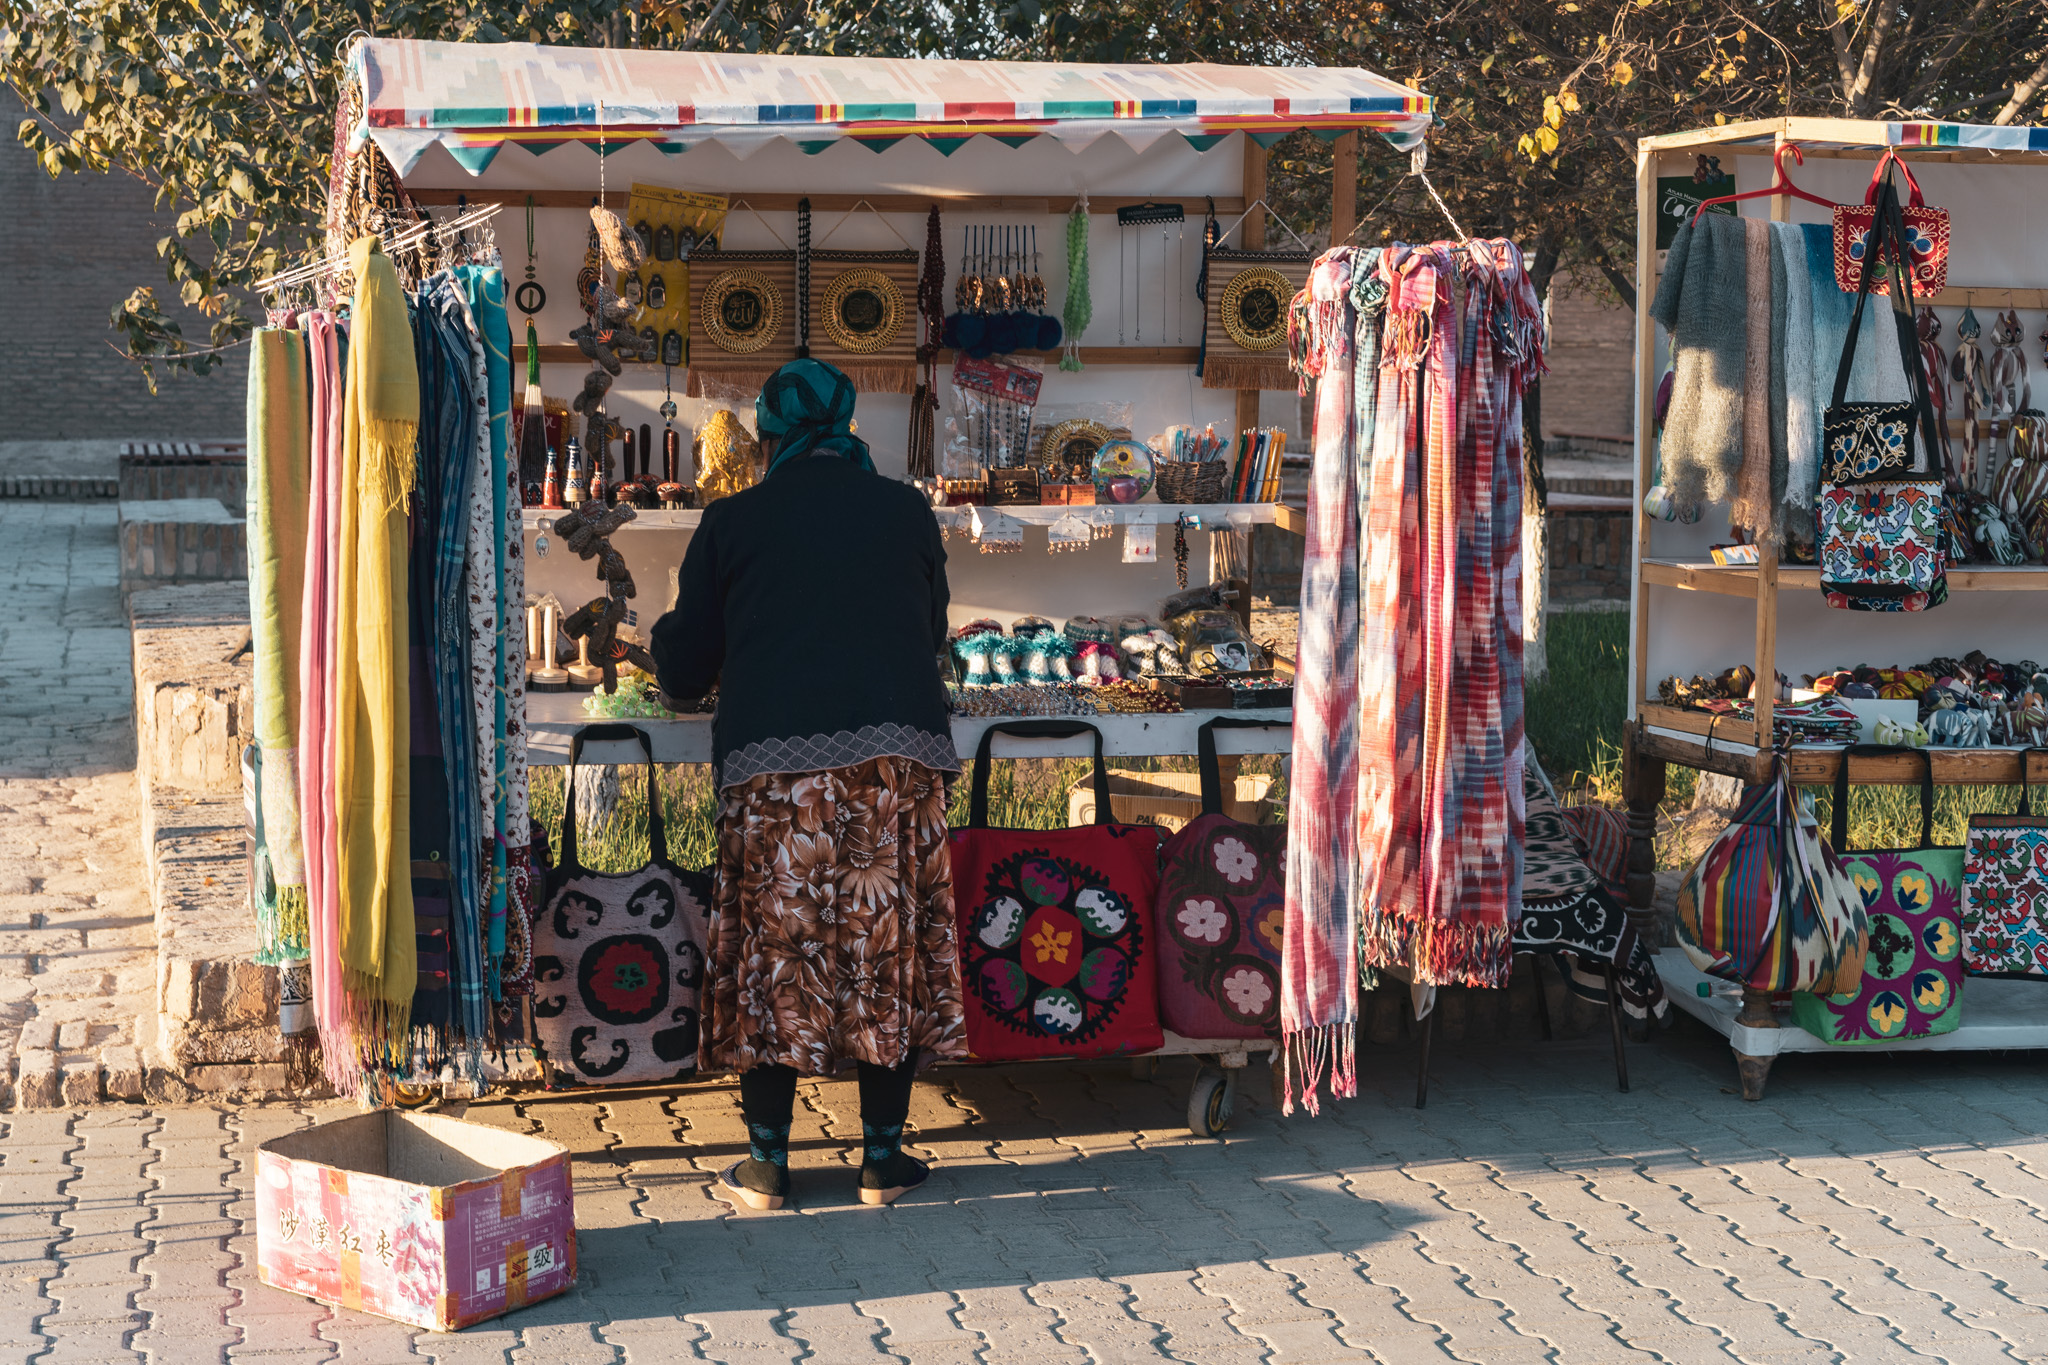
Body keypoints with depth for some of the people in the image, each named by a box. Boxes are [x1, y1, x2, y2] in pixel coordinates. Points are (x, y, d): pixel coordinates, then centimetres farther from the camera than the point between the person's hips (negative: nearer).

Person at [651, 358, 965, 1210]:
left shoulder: (733, 522, 7)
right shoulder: (906, 512, 13)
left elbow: (683, 674, 12)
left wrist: (668, 636, 34)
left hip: (773, 763, -1)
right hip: (897, 755, 2)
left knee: (775, 947, 5)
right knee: (889, 942, 8)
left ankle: (766, 1163, 9)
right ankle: (883, 1157, 12)